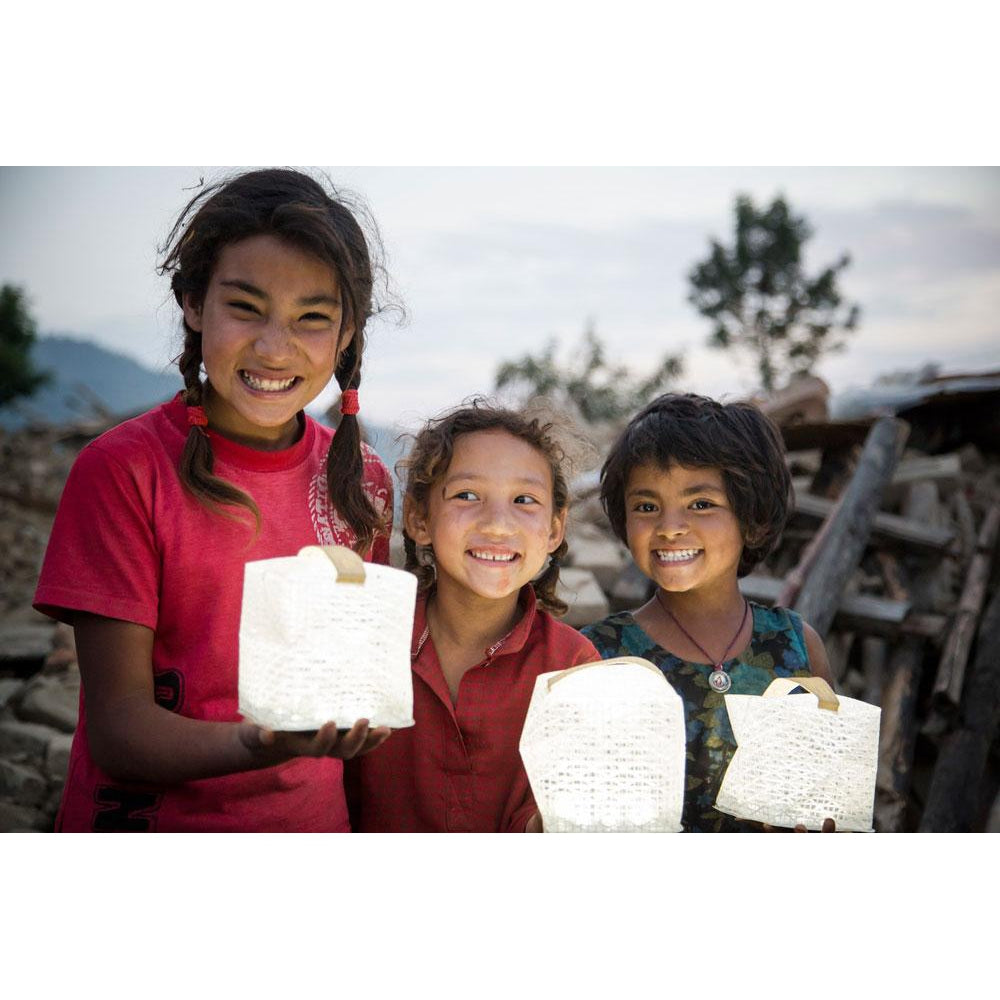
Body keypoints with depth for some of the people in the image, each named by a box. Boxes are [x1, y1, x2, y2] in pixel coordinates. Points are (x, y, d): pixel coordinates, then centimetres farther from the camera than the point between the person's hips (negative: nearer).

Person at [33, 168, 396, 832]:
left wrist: (348, 732, -8)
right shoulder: (123, 470, -12)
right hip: (152, 819, -3)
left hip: (313, 824, 4)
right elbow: (117, 727, -15)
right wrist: (257, 745, -31)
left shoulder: (362, 480, 0)